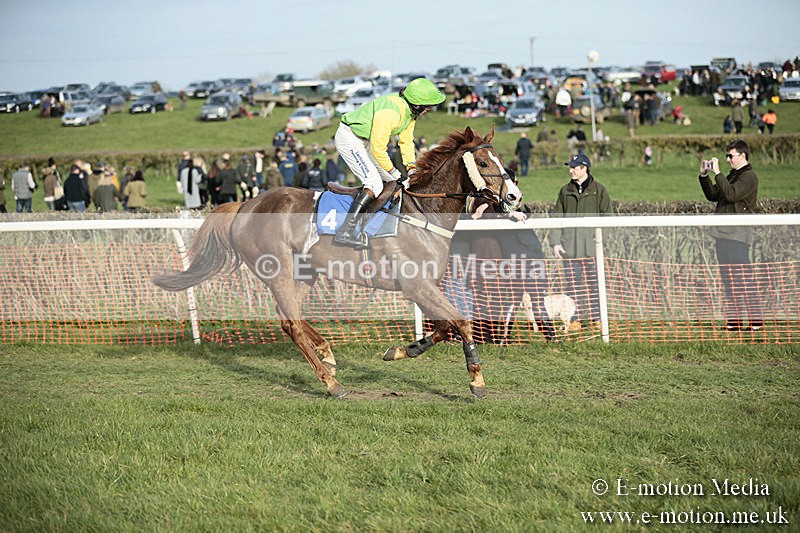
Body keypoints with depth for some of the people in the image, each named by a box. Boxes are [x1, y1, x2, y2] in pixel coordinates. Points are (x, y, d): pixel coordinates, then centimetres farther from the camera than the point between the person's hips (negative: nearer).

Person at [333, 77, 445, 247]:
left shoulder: (410, 110, -2)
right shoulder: (390, 112, -32)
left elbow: (406, 140, 8)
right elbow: (378, 148, -27)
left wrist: (411, 167, -3)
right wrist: (393, 171, -16)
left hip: (363, 141, 10)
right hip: (348, 138, -10)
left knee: (391, 179, 13)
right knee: (375, 184, -20)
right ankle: (345, 232, -25)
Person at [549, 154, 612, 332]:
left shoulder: (599, 190, 3)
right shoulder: (565, 191, 11)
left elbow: (606, 217, 3)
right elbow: (556, 217, 12)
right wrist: (555, 241, 2)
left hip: (591, 244, -2)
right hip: (569, 245, 2)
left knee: (593, 282, 1)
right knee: (572, 283, 4)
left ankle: (597, 320, 10)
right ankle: (574, 320, 9)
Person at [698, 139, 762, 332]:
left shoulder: (749, 177, -7)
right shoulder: (732, 175, 20)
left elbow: (731, 194, -21)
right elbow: (713, 195, 21)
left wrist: (717, 173, -17)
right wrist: (704, 175, 11)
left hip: (737, 232, -9)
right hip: (723, 233, 9)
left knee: (744, 277, -10)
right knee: (728, 278, 10)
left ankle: (756, 320, -8)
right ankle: (733, 320, 14)